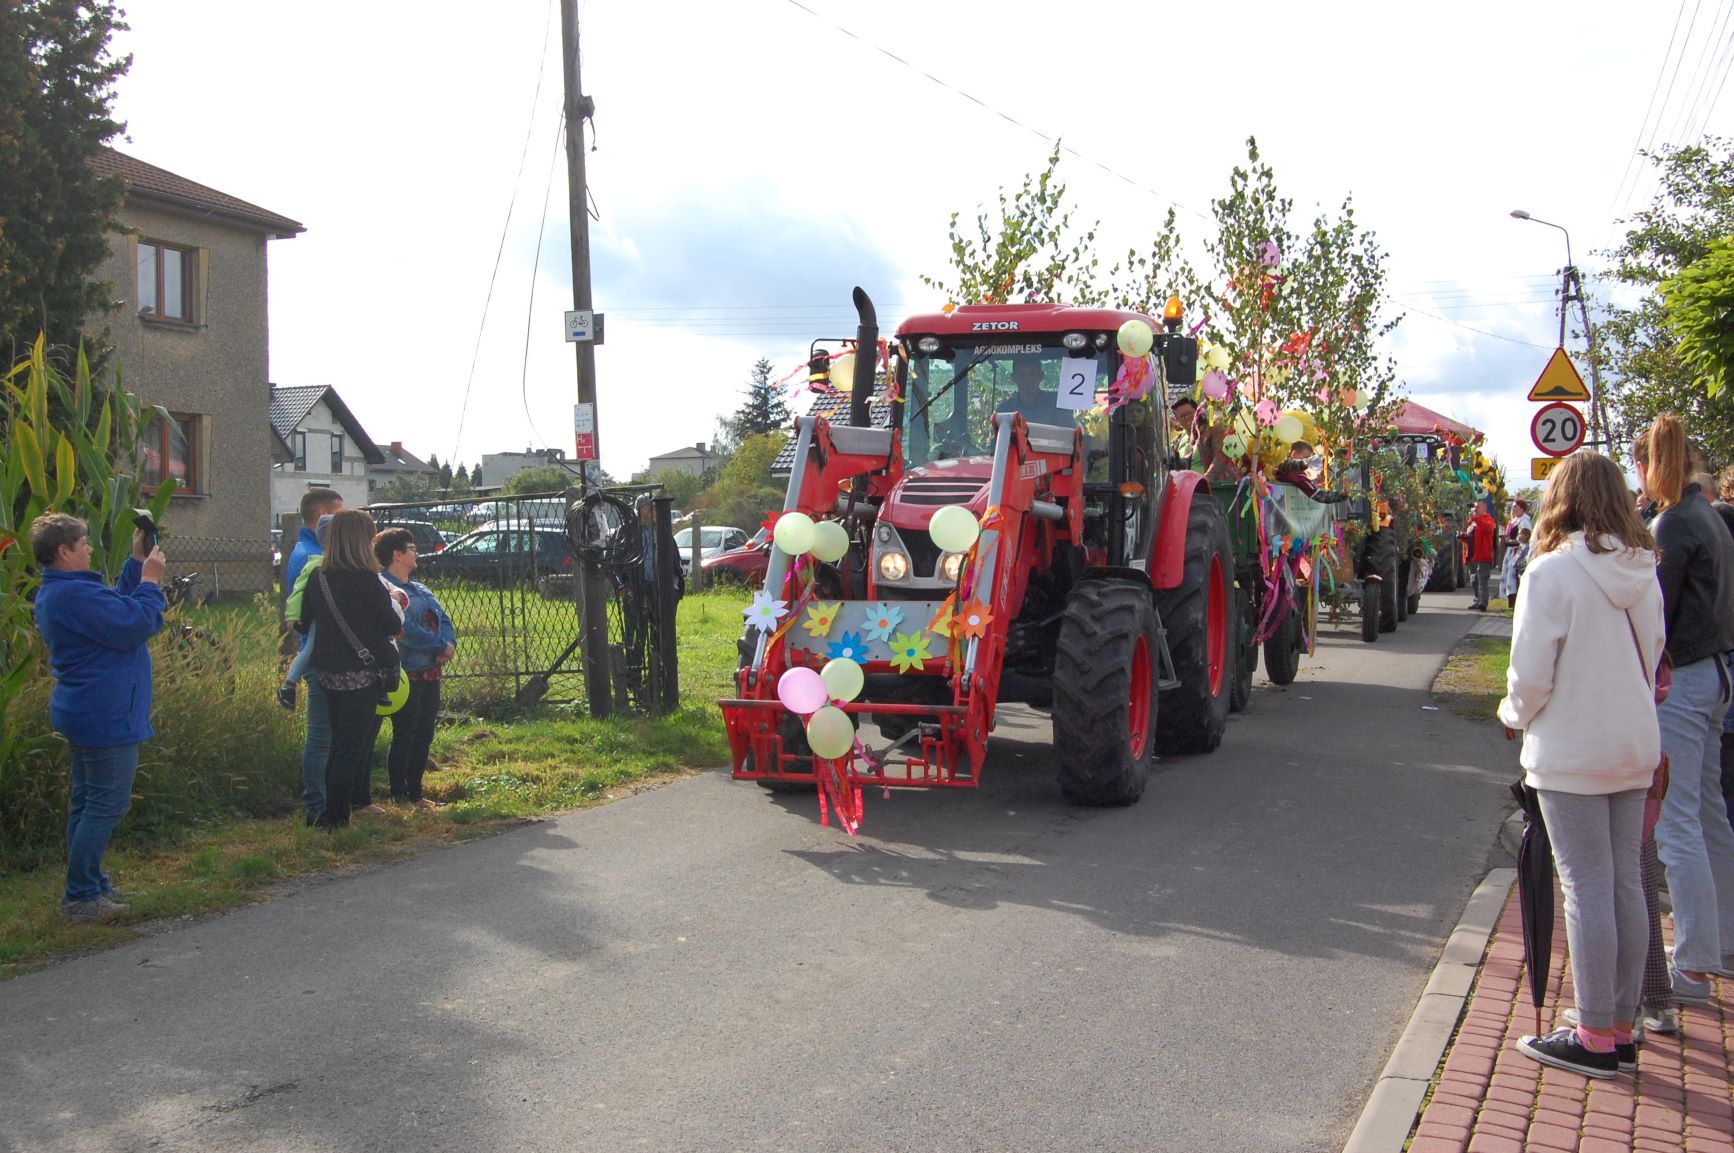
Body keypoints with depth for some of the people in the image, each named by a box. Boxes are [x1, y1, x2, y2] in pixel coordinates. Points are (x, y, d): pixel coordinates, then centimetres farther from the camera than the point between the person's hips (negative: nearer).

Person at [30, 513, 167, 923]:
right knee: (106, 805, -4)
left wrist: (136, 563, 12)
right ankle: (81, 897, 0)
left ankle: (88, 886, 26)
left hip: (82, 714, 11)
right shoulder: (77, 594, -22)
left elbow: (115, 607, 19)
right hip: (106, 717, -11)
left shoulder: (53, 593, 13)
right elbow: (136, 625, -23)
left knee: (87, 803, 17)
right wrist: (150, 579, -11)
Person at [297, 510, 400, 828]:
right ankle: (336, 817, 2)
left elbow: (304, 620, 12)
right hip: (362, 674, -7)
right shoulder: (366, 581, -17)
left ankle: (331, 811, 24)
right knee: (355, 747, 1)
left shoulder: (318, 579, 3)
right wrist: (391, 600, 9)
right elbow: (392, 626, -9)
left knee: (339, 742, 20)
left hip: (327, 671, 7)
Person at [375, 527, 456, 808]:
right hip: (406, 675, -9)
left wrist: (449, 644, -9)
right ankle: (399, 796, 7)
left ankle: (415, 793, 22)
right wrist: (442, 646, -14)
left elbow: (443, 620, 12)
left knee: (424, 737, 13)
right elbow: (406, 630, -21)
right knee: (404, 736, -2)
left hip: (430, 673, 9)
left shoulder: (420, 590, 18)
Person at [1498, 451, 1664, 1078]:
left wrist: (1515, 714, 6)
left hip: (1571, 752, -6)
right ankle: (1621, 1028, 20)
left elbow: (1531, 673, -14)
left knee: (1587, 887, -1)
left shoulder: (1553, 571, -15)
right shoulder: (1642, 572, 4)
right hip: (1635, 745, 6)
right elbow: (1651, 655, 12)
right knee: (1626, 883, 10)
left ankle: (1595, 1037, 6)